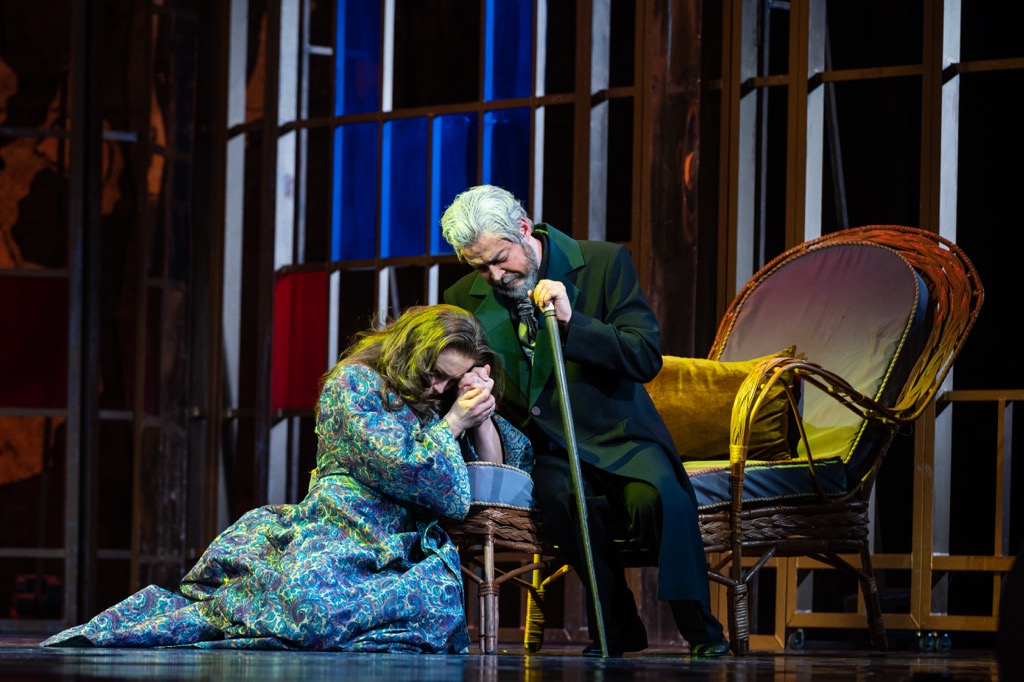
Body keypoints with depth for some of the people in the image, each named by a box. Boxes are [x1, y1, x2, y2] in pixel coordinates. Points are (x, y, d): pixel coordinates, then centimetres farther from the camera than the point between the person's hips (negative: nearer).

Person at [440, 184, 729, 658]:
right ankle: (617, 629, -17)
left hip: (618, 438, -1)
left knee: (659, 498, -33)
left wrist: (572, 322, -22)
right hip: (543, 450, 1)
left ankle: (701, 631, -13)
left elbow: (647, 359, -9)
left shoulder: (604, 263, -3)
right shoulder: (466, 299, 5)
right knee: (563, 496, -34)